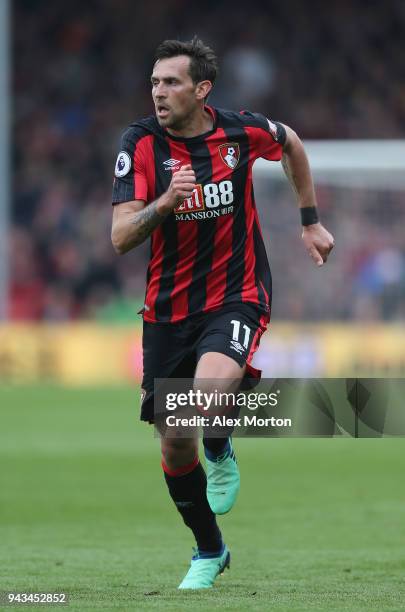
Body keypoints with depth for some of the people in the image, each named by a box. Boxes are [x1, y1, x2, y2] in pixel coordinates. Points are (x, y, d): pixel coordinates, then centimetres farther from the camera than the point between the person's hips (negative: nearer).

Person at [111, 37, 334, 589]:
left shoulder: (242, 131, -8)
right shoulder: (140, 142, -10)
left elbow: (292, 144, 16)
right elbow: (120, 237, -16)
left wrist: (311, 222, 21)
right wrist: (166, 201, -34)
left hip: (237, 296, -2)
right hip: (168, 309, 2)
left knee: (209, 393, -33)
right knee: (175, 445, 6)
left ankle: (221, 454, 4)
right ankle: (209, 552, 30)